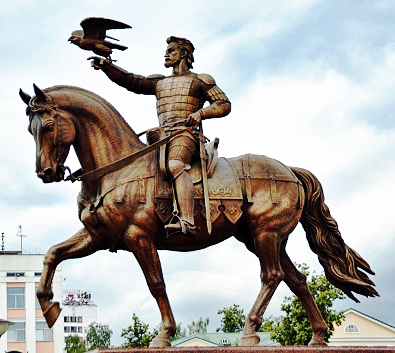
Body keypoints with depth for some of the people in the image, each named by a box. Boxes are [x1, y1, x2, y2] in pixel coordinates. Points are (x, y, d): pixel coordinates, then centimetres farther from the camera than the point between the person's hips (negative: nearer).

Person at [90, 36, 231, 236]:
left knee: (175, 165, -36)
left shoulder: (200, 80, 15)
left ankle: (187, 222, -53)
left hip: (185, 134, -7)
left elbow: (224, 105, 8)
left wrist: (201, 113, -9)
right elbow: (129, 81, 17)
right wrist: (106, 66, 2)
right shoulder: (159, 82, 28)